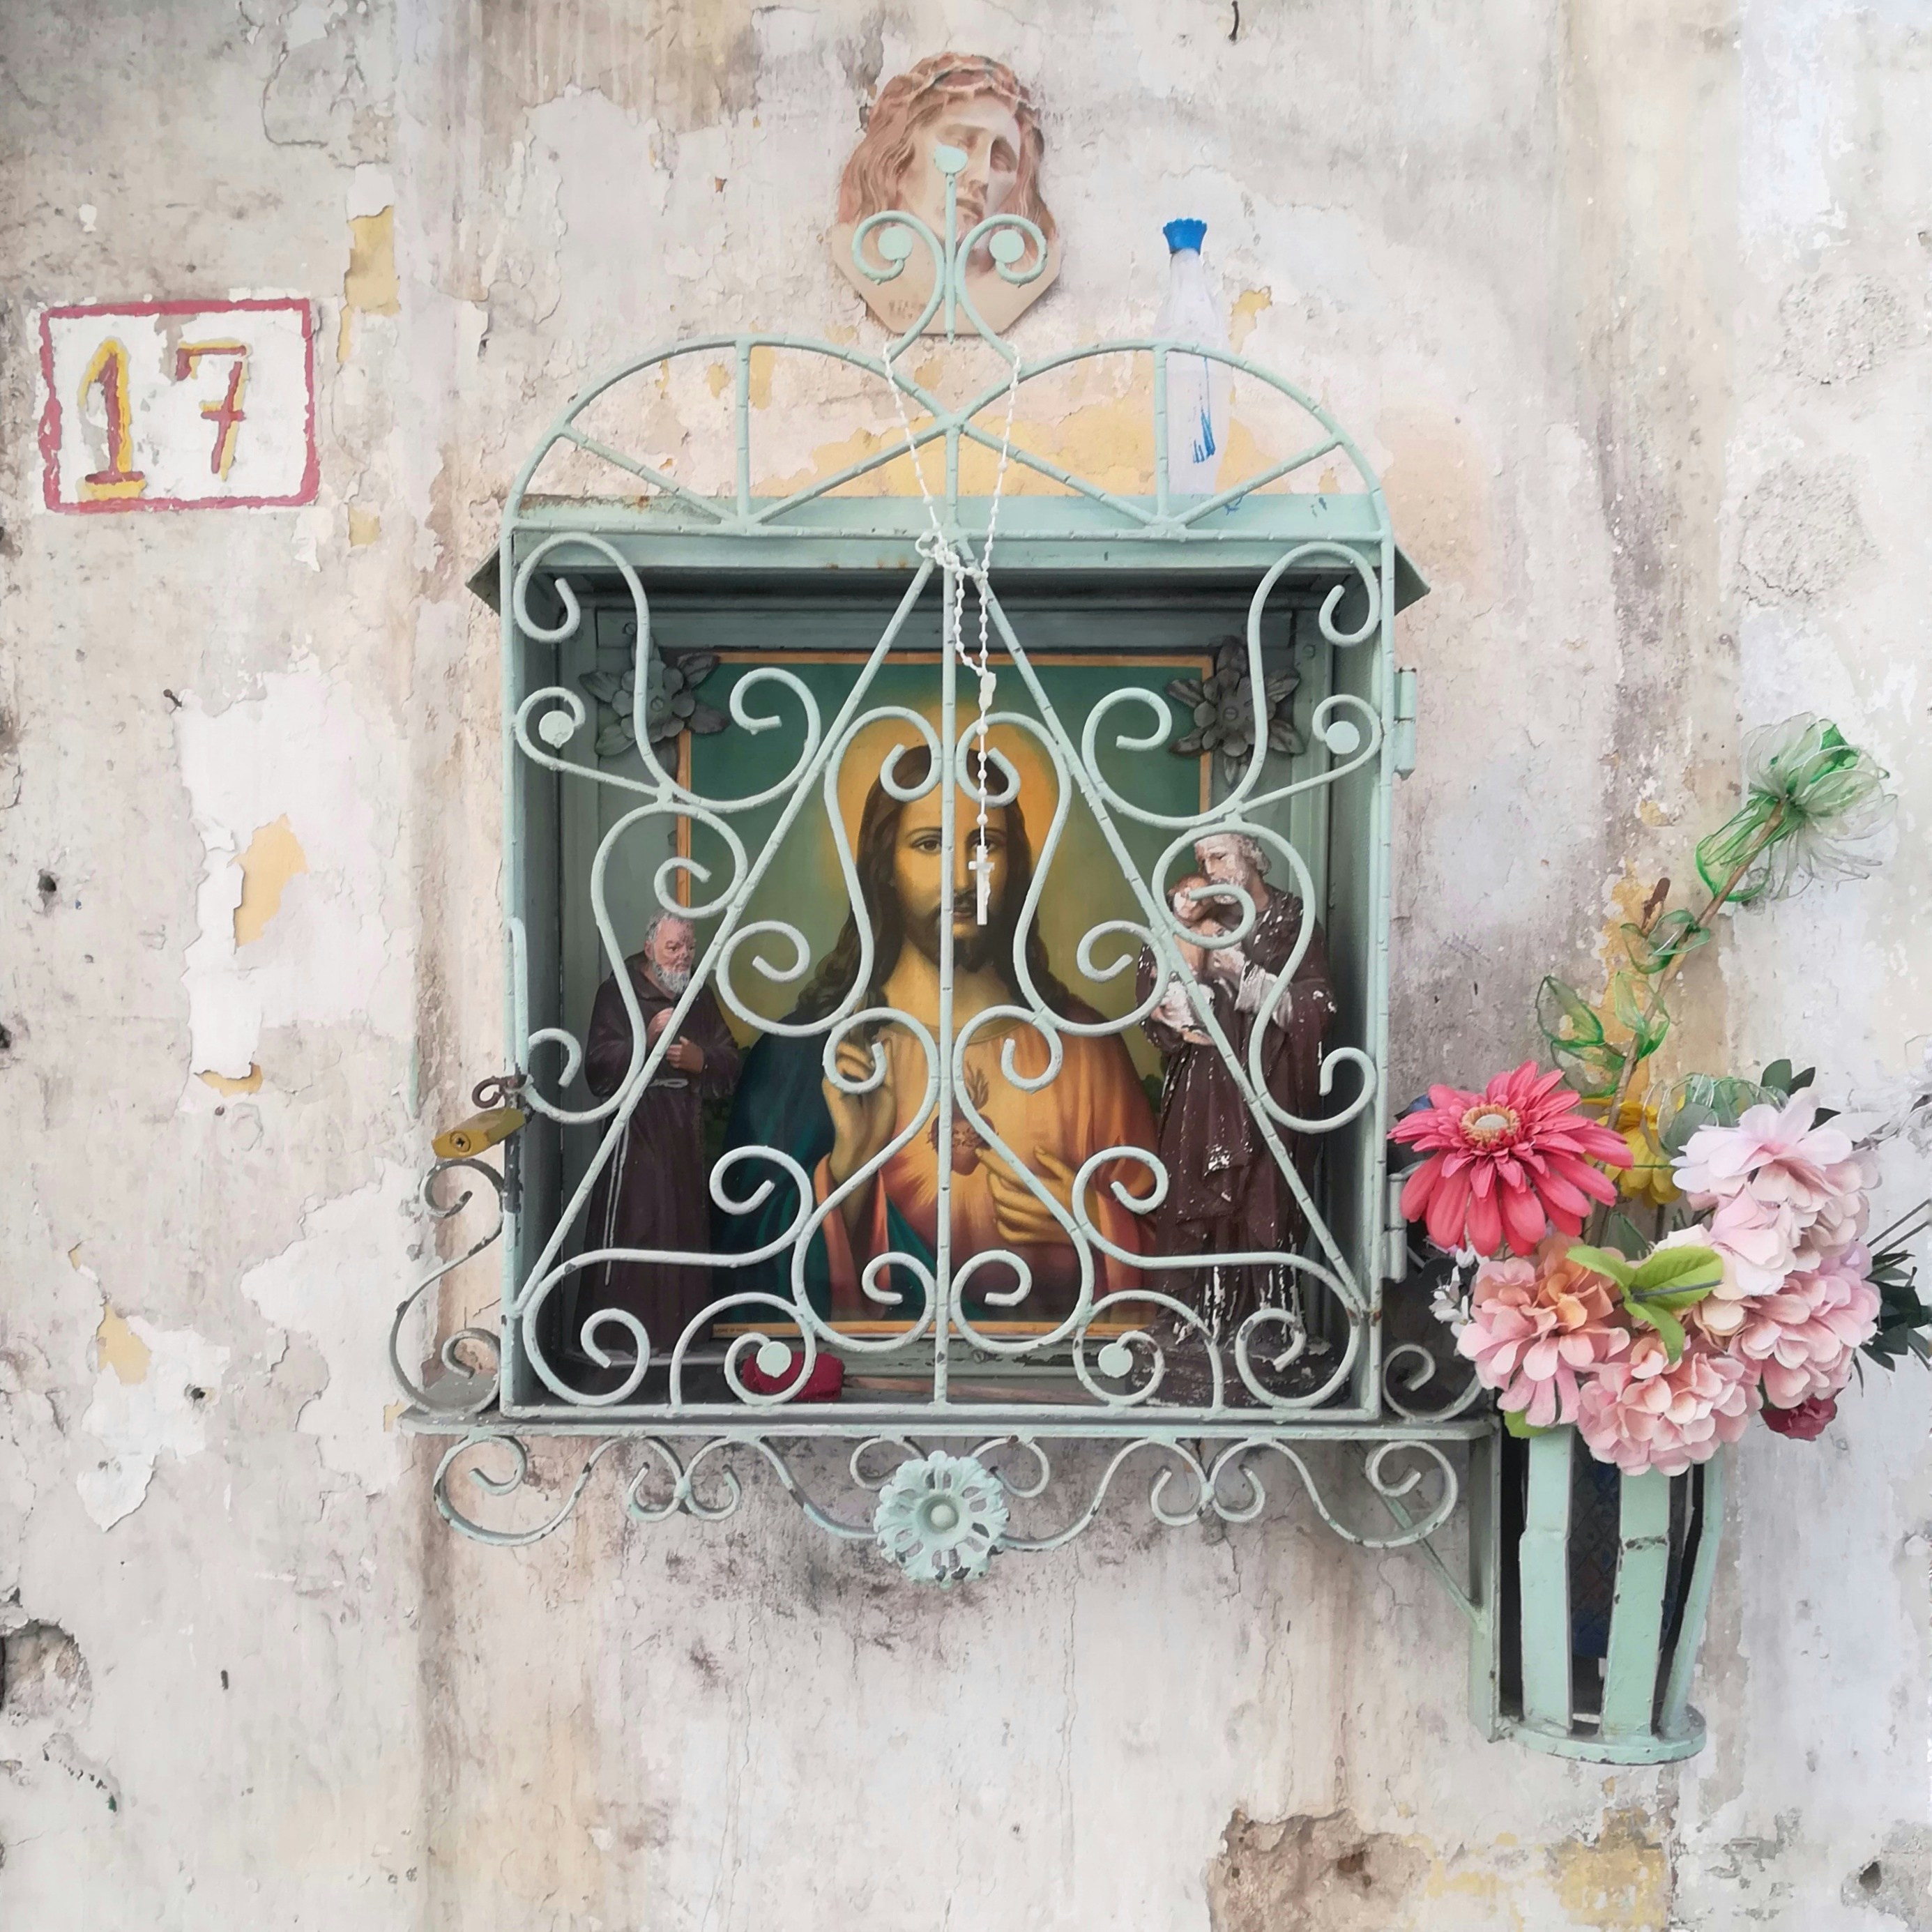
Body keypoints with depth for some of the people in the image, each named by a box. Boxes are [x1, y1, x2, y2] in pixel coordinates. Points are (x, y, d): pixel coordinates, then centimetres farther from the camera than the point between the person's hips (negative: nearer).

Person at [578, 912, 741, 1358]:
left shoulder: (700, 998, 15)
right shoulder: (619, 993, -2)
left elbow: (729, 1061, 14)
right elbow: (599, 1064, -12)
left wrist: (700, 1059, -7)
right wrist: (646, 1039, -25)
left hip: (687, 1130, 6)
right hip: (637, 1125, -5)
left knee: (686, 1228, 6)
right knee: (630, 1225, -8)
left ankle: (674, 1329, 16)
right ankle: (613, 1334, -1)